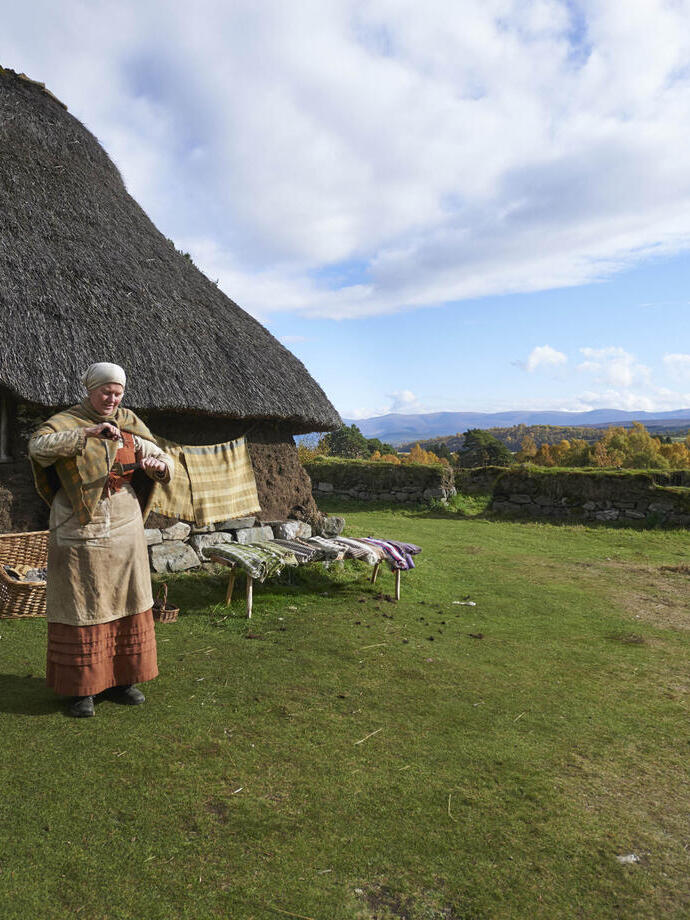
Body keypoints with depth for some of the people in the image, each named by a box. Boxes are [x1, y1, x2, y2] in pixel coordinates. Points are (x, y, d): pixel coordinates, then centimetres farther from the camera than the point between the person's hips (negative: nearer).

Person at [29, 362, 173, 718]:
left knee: (126, 604, 11)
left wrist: (158, 465, -19)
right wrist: (87, 432, -33)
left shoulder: (129, 424, 7)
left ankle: (118, 680, 26)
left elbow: (162, 458, 5)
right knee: (80, 609, 2)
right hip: (79, 534, -4)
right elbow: (38, 446, -24)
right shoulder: (66, 421, -5)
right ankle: (81, 688, 16)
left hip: (125, 532, 5)